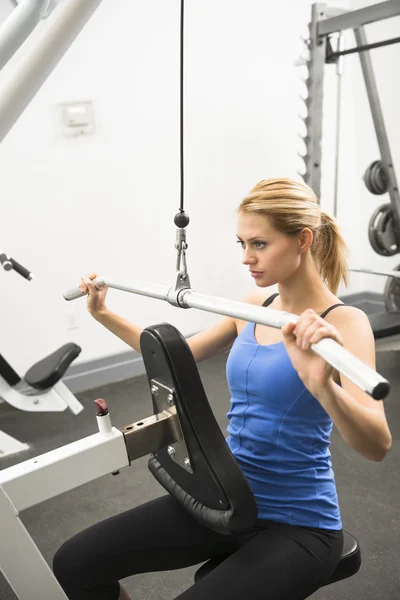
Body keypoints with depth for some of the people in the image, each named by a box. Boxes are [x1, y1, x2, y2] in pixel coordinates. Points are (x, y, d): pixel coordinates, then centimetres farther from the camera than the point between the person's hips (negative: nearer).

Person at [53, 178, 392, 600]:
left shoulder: (343, 322, -17)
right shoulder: (255, 305, 3)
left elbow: (377, 446, -29)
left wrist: (321, 385, -48)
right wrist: (103, 315, 13)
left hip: (297, 523, -6)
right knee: (74, 564, -1)